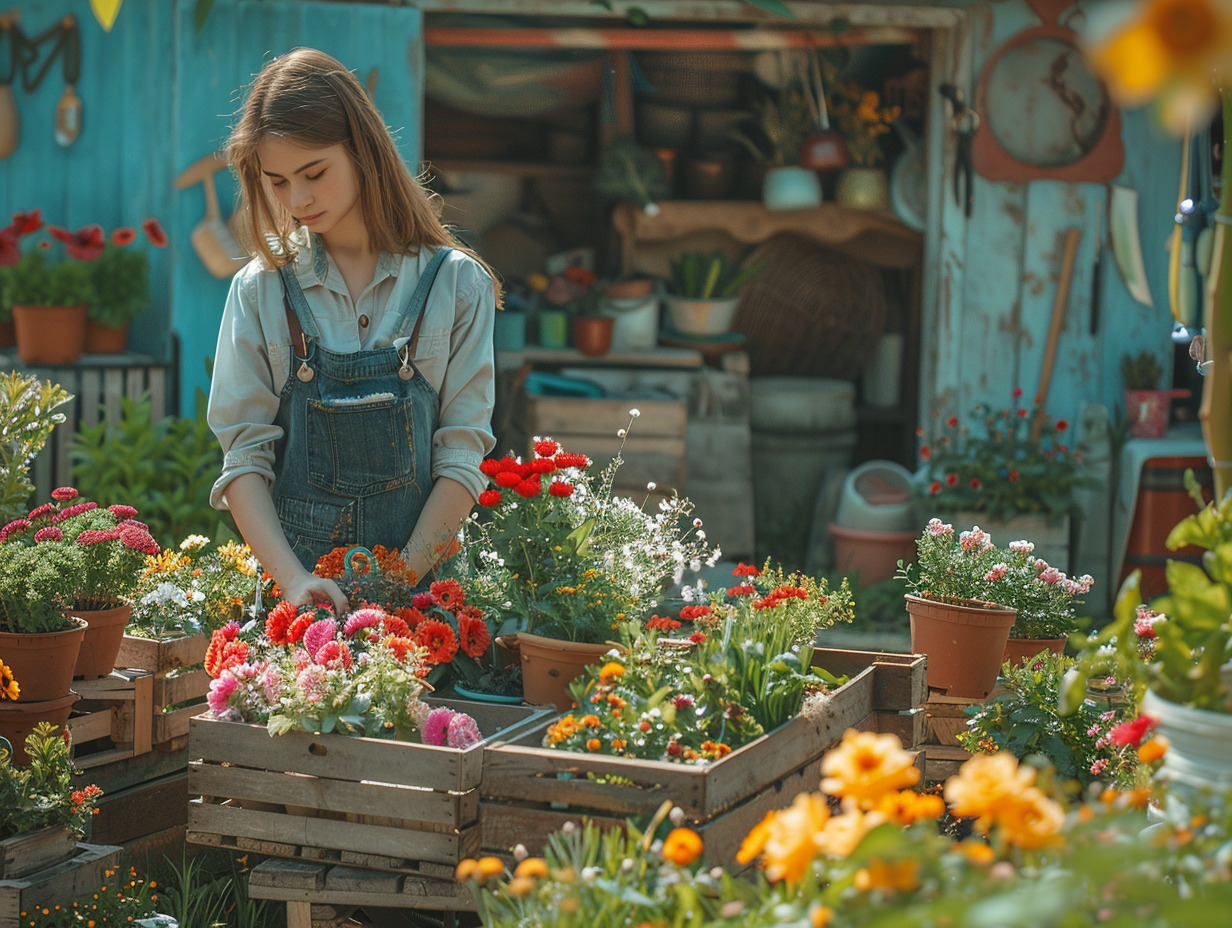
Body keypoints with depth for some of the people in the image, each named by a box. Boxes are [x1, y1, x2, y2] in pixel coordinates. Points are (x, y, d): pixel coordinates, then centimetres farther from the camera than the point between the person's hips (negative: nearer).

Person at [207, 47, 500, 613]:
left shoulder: (456, 284, 3)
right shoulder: (261, 291, 6)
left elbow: (462, 458, 0)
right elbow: (244, 458, 2)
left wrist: (401, 579, -11)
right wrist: (292, 578, -13)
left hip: (422, 580, 0)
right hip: (296, 585, 1)